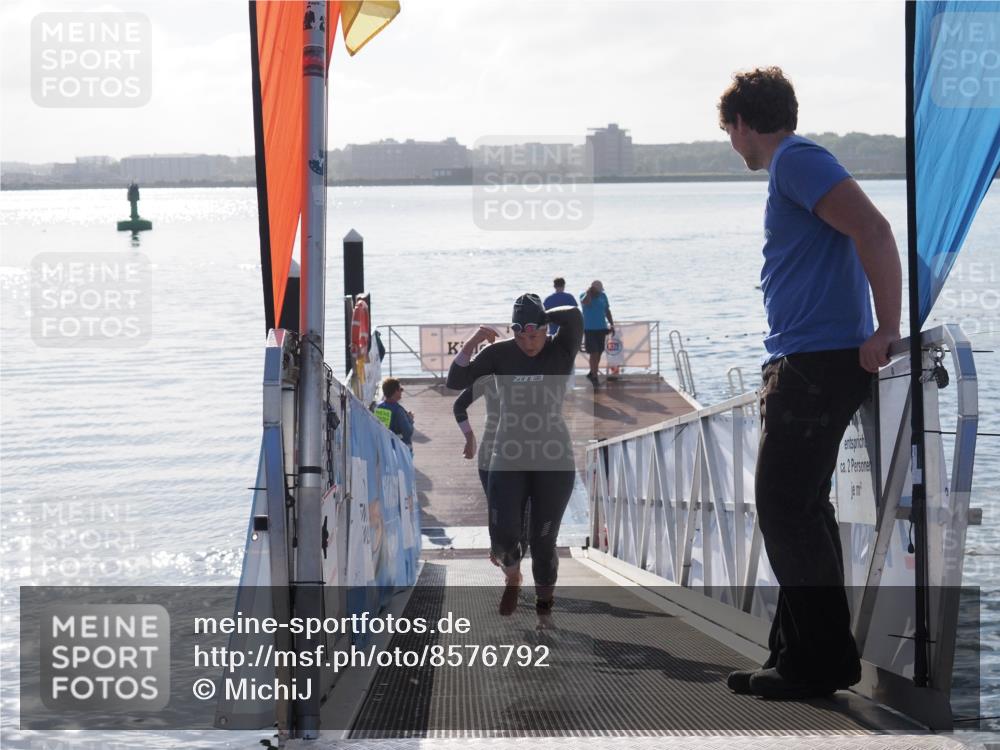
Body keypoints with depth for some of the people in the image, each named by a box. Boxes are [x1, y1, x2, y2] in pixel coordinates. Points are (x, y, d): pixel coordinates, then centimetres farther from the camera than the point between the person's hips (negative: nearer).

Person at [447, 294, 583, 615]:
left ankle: (544, 602, 22)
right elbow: (456, 381, -4)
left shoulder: (560, 351, -6)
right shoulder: (501, 353, -1)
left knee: (543, 541, 0)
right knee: (503, 535, -9)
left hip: (554, 461, -1)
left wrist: (540, 317, -11)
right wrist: (472, 342, -15)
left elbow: (574, 317, -26)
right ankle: (512, 579, 24)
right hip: (508, 458, 2)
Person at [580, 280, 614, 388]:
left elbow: (607, 310, 14)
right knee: (594, 353, -10)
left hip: (601, 328, 5)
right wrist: (589, 292, -18)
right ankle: (594, 376, -5)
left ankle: (592, 373, 25)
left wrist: (611, 324, 8)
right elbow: (585, 302, -30)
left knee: (599, 353, 9)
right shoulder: (584, 296, -5)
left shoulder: (603, 296, 8)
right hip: (589, 329, -5)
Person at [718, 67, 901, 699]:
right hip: (810, 364, 11)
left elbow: (872, 230, -22)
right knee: (799, 510, 13)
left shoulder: (796, 160, -10)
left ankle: (819, 663, -5)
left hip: (817, 362, -11)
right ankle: (806, 655, 18)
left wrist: (886, 331, -23)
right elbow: (861, 234, 26)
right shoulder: (795, 163, 21)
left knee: (787, 510, -9)